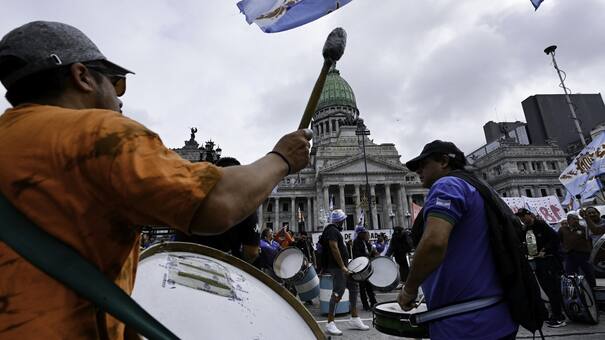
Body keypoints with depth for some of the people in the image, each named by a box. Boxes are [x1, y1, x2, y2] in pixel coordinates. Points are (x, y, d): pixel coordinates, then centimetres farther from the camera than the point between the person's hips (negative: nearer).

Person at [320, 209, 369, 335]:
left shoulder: (335, 230, 19)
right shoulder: (332, 230, -13)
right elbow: (334, 248, -23)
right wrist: (342, 266, -24)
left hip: (341, 266, 11)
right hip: (336, 267, -11)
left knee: (354, 286, 13)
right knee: (338, 292, -9)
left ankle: (354, 318, 21)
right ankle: (330, 324, -2)